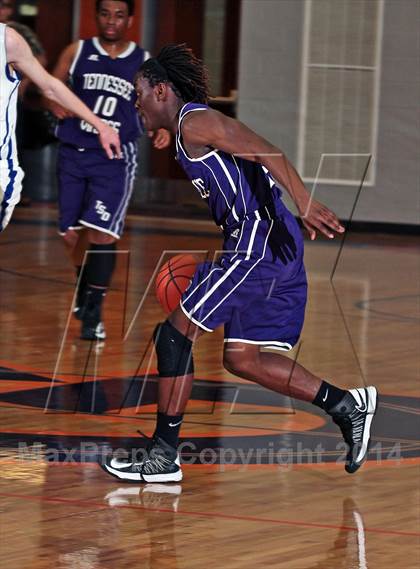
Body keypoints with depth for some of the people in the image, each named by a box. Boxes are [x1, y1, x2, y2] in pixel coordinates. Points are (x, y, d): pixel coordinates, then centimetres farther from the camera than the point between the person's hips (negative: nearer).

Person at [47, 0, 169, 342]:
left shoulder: (144, 63, 3)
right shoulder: (78, 52, 5)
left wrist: (161, 129, -11)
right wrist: (56, 104, -9)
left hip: (116, 158, -2)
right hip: (74, 154, 3)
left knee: (101, 232, -16)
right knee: (71, 233, 8)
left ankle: (93, 313, -10)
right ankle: (85, 291, 37)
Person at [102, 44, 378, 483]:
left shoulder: (193, 121, -6)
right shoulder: (195, 133, 23)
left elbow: (266, 152, -15)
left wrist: (305, 204, -24)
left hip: (258, 240, -10)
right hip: (275, 246, 10)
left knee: (175, 336, -5)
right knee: (241, 358, 13)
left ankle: (163, 456, -2)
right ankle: (346, 404, 10)